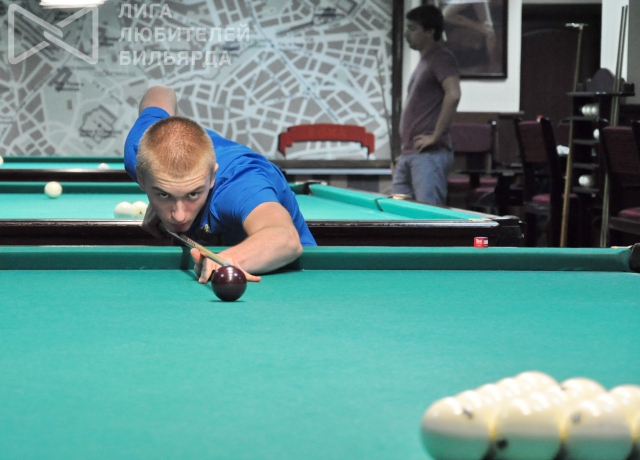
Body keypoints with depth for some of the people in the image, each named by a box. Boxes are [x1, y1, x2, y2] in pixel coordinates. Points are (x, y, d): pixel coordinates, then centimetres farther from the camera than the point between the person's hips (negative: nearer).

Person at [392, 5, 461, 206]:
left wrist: (436, 136, -21)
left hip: (430, 154, -10)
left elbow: (453, 95, -25)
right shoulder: (424, 60, 21)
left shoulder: (441, 58, -8)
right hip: (409, 154, 10)